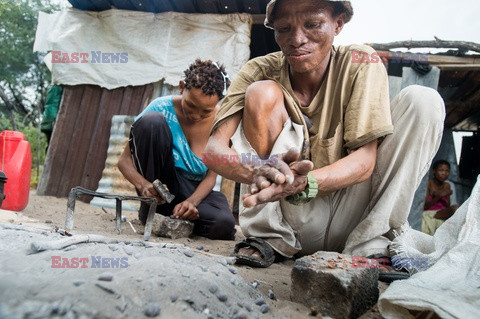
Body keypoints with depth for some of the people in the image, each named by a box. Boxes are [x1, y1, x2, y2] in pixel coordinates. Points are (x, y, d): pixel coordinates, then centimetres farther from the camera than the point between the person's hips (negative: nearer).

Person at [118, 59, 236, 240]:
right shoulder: (162, 108, -15)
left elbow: (211, 176, -8)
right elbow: (124, 160, -12)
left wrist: (192, 202, -27)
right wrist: (143, 185, -32)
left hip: (196, 190, 2)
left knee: (224, 224, -32)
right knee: (152, 120, -27)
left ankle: (169, 215, 1)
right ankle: (149, 211, -14)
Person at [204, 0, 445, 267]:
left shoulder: (361, 63, -7)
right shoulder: (259, 71, -6)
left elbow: (364, 160, -17)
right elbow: (214, 150, -17)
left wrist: (304, 183, -38)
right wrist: (257, 171, -41)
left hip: (348, 217, 1)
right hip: (291, 221, 0)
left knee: (422, 100, -12)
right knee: (262, 93, -18)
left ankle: (371, 246, -15)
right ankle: (267, 237, -12)